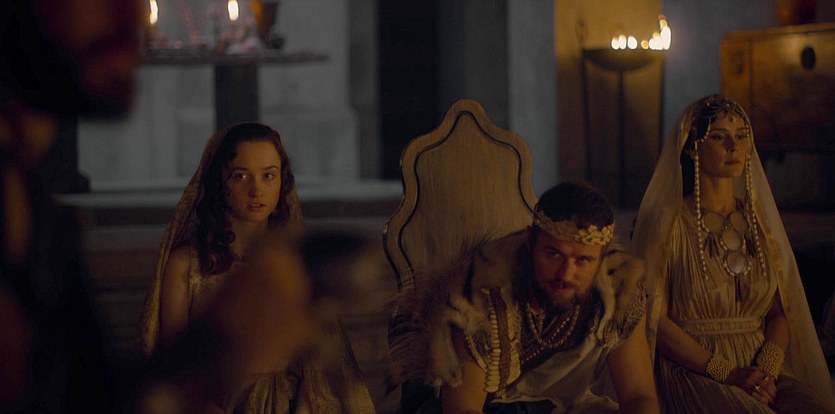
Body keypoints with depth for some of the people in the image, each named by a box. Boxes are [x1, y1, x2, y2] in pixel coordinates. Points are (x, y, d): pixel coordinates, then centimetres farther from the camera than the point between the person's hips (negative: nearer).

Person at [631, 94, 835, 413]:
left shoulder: (759, 221, 15)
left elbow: (780, 312, 11)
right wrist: (728, 372, -14)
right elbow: (655, 319, -6)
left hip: (762, 371, 5)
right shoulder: (669, 222, -1)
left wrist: (767, 368, -9)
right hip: (695, 373, -4)